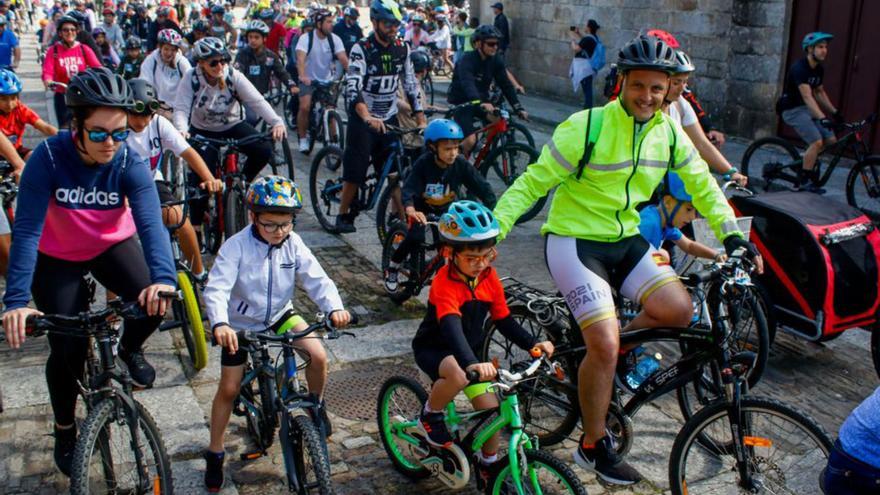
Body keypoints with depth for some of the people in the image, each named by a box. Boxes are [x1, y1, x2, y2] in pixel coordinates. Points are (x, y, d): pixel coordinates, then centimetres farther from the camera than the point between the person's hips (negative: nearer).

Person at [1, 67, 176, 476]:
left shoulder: (129, 163, -26)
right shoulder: (49, 158, -30)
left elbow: (151, 222, -38)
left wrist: (163, 277, -57)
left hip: (112, 244, 1)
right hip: (57, 257, -1)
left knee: (154, 303, -25)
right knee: (67, 349, -6)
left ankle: (129, 349, 12)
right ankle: (65, 430, 24)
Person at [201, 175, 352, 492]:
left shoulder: (293, 243, -14)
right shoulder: (236, 246, -24)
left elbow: (316, 279, -21)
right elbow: (216, 288, -32)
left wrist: (334, 308, -40)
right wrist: (219, 324, -51)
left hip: (280, 315, 2)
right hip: (241, 323, -2)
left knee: (318, 356, -19)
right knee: (228, 388, 0)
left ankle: (316, 405, 12)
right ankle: (215, 454, 20)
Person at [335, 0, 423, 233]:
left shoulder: (402, 49, 1)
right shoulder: (361, 49, -15)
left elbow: (411, 85, 7)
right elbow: (353, 88, -27)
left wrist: (421, 119, -1)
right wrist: (368, 118, -43)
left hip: (389, 117, 5)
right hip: (362, 118, -4)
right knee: (355, 170, -3)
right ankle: (343, 215, 12)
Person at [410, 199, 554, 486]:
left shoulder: (489, 276, -8)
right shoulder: (445, 282, -29)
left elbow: (504, 320, -2)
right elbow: (451, 326, -44)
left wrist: (533, 344, -18)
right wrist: (472, 364, -59)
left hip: (468, 351, 6)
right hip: (433, 349, -6)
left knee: (491, 409, -4)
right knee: (458, 375, -38)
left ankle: (488, 465, 22)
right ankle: (429, 416, -8)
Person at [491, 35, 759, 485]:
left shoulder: (669, 133, 1)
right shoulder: (586, 127, -17)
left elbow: (701, 184, 14)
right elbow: (533, 182, -15)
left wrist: (730, 233, 5)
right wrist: (491, 230, -22)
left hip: (625, 240, 6)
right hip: (573, 241, -6)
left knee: (678, 310, -13)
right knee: (605, 344, -16)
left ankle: (601, 356, 13)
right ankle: (593, 447, 5)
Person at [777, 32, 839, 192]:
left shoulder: (819, 69, 6)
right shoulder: (799, 68, -21)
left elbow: (820, 92, 20)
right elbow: (807, 96, -30)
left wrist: (834, 112, 12)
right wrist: (822, 118, -39)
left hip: (807, 108, 9)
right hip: (793, 109, -9)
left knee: (831, 140, -1)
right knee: (817, 142, -20)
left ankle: (805, 164, 18)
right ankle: (804, 179, -8)